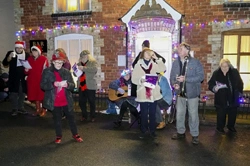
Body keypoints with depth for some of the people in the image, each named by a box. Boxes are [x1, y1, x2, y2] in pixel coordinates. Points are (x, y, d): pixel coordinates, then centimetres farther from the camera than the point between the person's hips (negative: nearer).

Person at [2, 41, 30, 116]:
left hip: (23, 78, 2)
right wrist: (10, 56, -21)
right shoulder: (10, 53, 1)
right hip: (13, 78, -2)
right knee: (13, 93, 1)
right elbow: (4, 63, -7)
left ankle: (21, 108, 22)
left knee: (22, 93, 10)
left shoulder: (27, 55, 6)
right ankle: (14, 109, 10)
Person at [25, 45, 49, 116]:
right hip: (32, 80, 5)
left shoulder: (44, 59, -6)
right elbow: (27, 72, 15)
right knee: (35, 95, 10)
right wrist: (26, 70, -6)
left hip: (41, 80, -5)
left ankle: (43, 110, 18)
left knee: (42, 95, 1)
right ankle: (38, 110, 23)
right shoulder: (29, 59, 10)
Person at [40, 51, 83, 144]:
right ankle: (58, 136, 31)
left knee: (71, 118, 12)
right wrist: (54, 84, -24)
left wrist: (67, 84, -21)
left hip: (66, 101, 2)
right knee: (57, 120, 13)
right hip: (54, 102, -1)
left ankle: (75, 134, 29)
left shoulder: (67, 72, 2)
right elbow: (43, 85, -9)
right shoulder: (47, 71, -4)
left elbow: (73, 86, 1)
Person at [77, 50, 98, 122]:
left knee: (91, 102, 3)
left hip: (90, 86, -5)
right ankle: (84, 116, 23)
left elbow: (95, 69, -22)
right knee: (81, 102, 9)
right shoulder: (80, 63, 14)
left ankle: (93, 116, 17)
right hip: (81, 86, 6)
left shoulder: (93, 62, -2)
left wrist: (83, 68, -26)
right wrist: (79, 64, -1)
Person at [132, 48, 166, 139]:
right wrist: (140, 80, -21)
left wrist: (157, 58, -11)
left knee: (152, 113, 10)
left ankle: (152, 130, 23)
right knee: (144, 113, 5)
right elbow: (133, 79, -2)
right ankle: (144, 131, 19)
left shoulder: (154, 65, 6)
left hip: (153, 93, 2)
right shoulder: (138, 65, 1)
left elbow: (163, 69, -11)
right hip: (143, 93, -2)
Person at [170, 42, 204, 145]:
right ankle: (181, 132, 30)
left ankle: (195, 135, 21)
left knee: (193, 115, 6)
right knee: (179, 114, 13)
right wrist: (174, 84, -15)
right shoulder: (175, 63, 5)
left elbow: (201, 76, -13)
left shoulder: (195, 62, -8)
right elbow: (172, 76, 7)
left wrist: (185, 79, -22)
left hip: (192, 93, -4)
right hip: (180, 92, 4)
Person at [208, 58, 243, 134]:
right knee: (221, 114, 0)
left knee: (233, 113, 15)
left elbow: (239, 83, 8)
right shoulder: (216, 73, -8)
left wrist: (239, 91, 1)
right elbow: (210, 84, -4)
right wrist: (214, 88, -24)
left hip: (233, 98, 3)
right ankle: (220, 127, 21)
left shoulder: (234, 72, -5)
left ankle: (231, 126, 38)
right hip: (221, 99, -2)